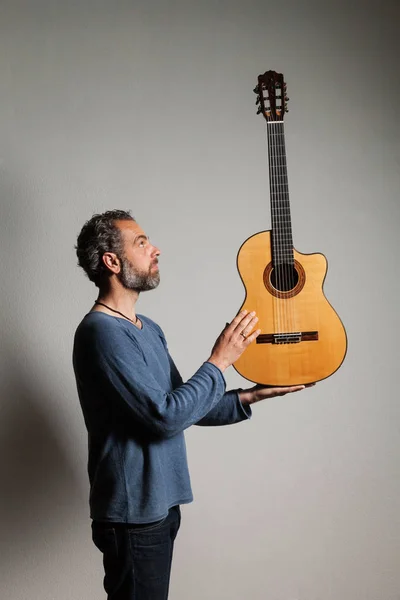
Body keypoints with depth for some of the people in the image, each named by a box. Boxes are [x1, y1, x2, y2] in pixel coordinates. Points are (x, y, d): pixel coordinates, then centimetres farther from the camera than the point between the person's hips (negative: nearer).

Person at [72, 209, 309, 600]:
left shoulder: (149, 330, 11)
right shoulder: (101, 332, -20)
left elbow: (183, 406, 13)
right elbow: (165, 416, -25)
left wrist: (247, 398, 2)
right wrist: (219, 361, -15)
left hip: (159, 504, 9)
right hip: (133, 512, -9)